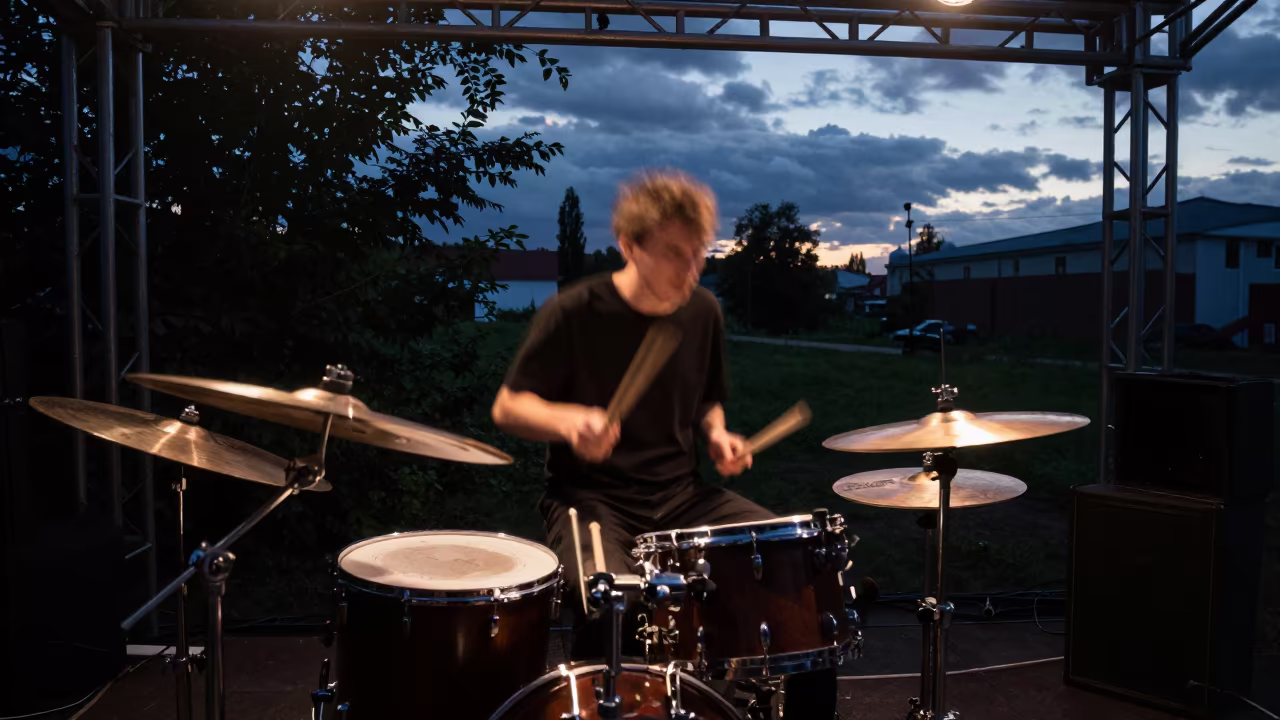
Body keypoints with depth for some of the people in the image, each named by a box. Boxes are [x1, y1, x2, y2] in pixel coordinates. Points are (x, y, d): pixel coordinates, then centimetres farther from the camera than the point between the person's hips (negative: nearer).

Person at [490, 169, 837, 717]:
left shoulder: (703, 311, 4)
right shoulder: (573, 314, -12)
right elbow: (507, 407, -6)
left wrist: (717, 436, -2)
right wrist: (569, 420, -26)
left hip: (681, 493, 5)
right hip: (592, 497, -5)